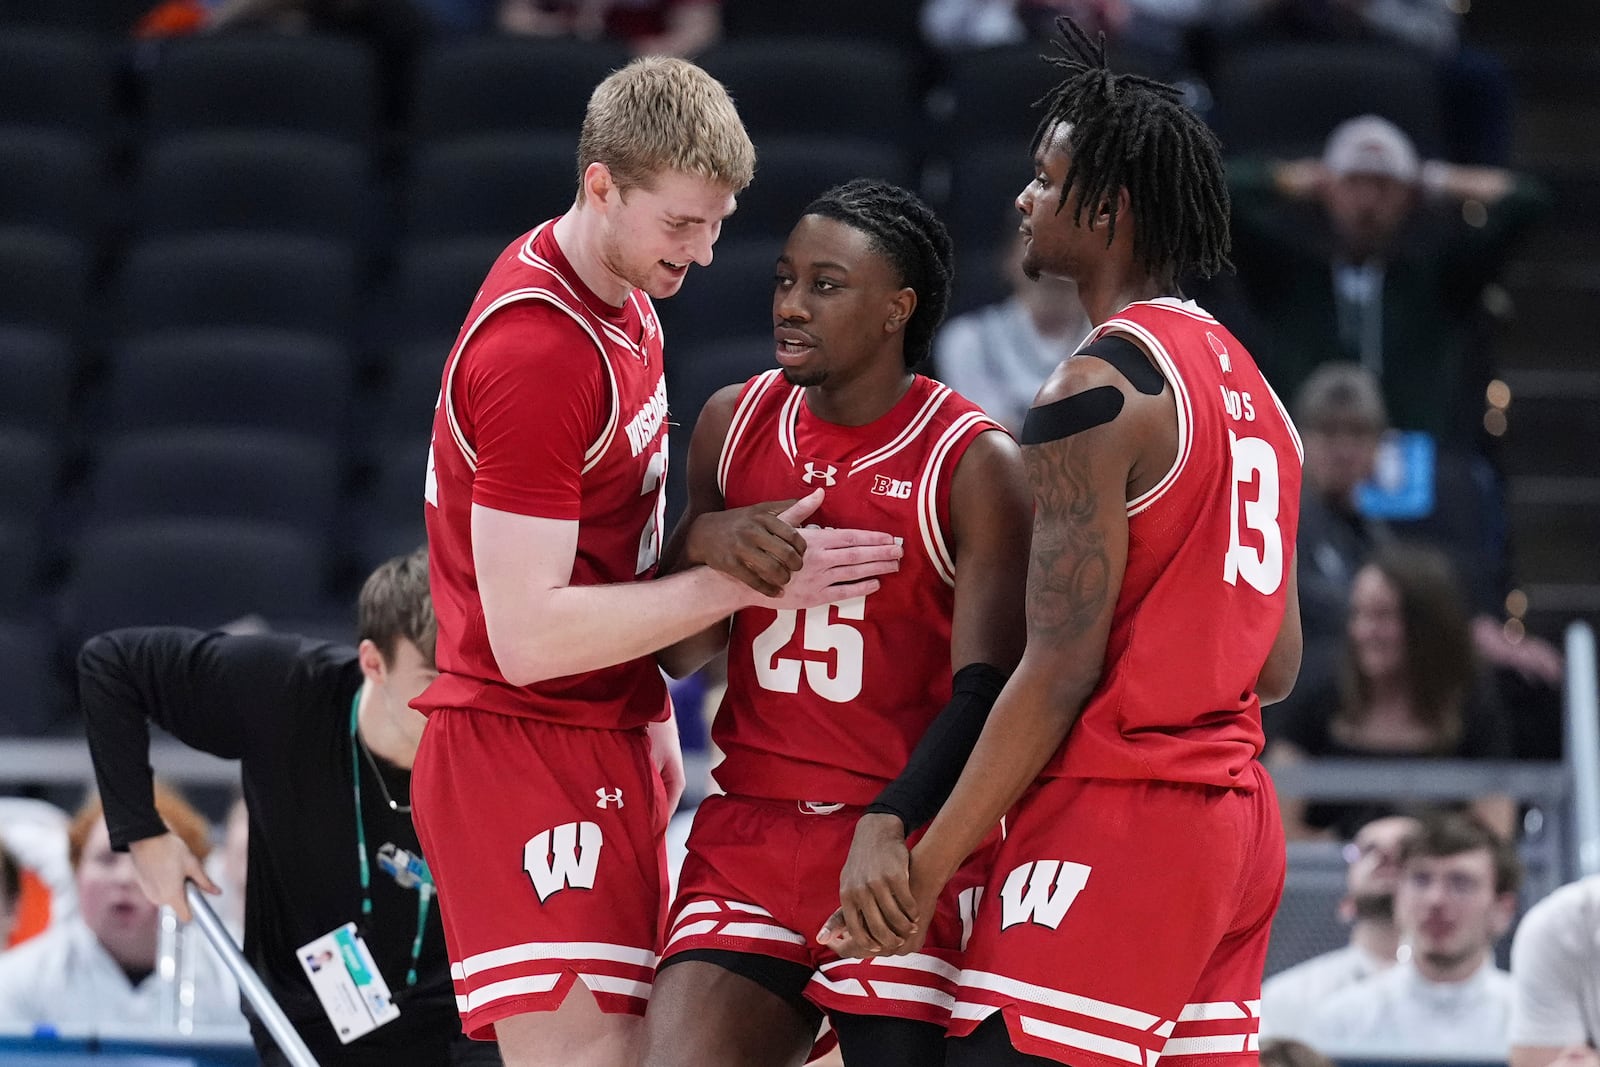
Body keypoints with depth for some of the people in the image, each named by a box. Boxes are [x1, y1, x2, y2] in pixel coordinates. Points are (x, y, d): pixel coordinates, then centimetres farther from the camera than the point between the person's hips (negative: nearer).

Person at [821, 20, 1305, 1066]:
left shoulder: (1100, 390, -11)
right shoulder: (1249, 383, 17)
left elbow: (1061, 668, -16)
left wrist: (924, 868, -14)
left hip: (1117, 821, -9)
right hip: (1238, 814, 9)